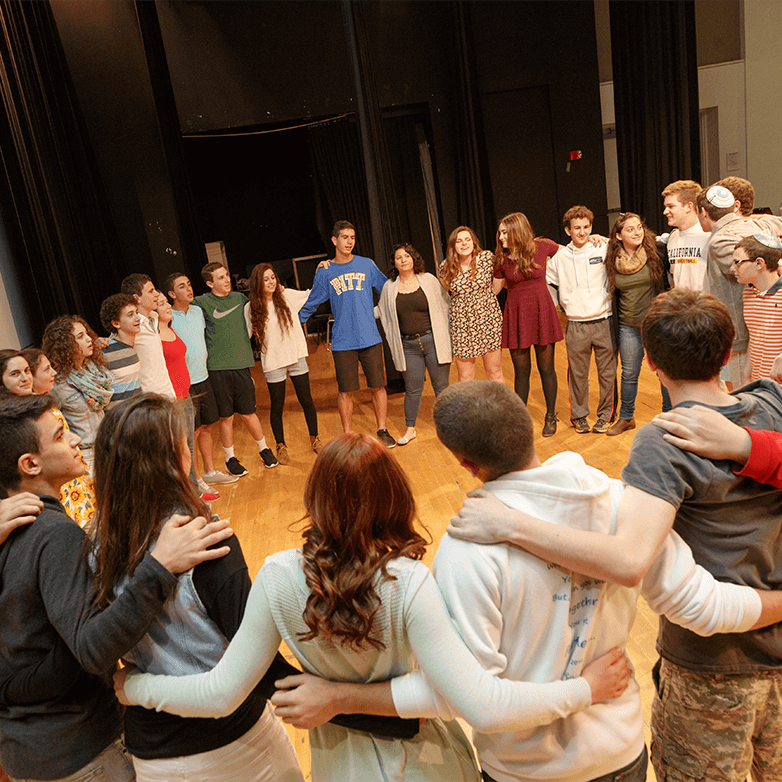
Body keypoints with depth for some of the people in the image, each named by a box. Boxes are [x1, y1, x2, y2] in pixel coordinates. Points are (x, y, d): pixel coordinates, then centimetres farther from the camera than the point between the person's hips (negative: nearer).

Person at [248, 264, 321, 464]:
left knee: (307, 401, 10)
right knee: (277, 407, 7)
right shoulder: (252, 308, -5)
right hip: (273, 363, -1)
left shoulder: (287, 296, -1)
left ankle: (315, 440, 28)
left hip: (297, 357, 2)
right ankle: (281, 447, 23)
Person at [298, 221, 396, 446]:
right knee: (345, 391, 3)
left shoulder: (366, 265, 6)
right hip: (343, 342, -1)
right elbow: (310, 303, 14)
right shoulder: (325, 272, 5)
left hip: (370, 338, 1)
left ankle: (382, 431, 19)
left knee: (378, 386, 4)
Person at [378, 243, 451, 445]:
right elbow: (382, 312, 22)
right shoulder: (389, 287, 7)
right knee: (412, 389, 6)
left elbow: (444, 307, 6)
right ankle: (410, 429, 21)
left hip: (433, 341, -1)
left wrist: (447, 337, 3)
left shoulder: (429, 280, 2)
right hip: (408, 346, 1)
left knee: (441, 385, 5)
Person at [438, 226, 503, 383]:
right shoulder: (445, 268, -2)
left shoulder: (487, 257, -4)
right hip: (461, 325, 1)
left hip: (489, 321, 0)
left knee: (495, 374, 8)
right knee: (465, 378, 4)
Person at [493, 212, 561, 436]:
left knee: (546, 368, 8)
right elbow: (494, 289, 10)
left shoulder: (542, 247, -5)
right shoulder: (501, 258, -1)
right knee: (521, 371, 7)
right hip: (516, 314, 1)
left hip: (541, 312, -1)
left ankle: (551, 416, 24)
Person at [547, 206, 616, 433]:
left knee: (607, 372, 5)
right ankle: (579, 415, 23)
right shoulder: (559, 257, 6)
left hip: (604, 322, -1)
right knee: (577, 373, 7)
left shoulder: (604, 250, 1)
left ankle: (606, 415, 20)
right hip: (576, 325, 1)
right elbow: (541, 280, 16)